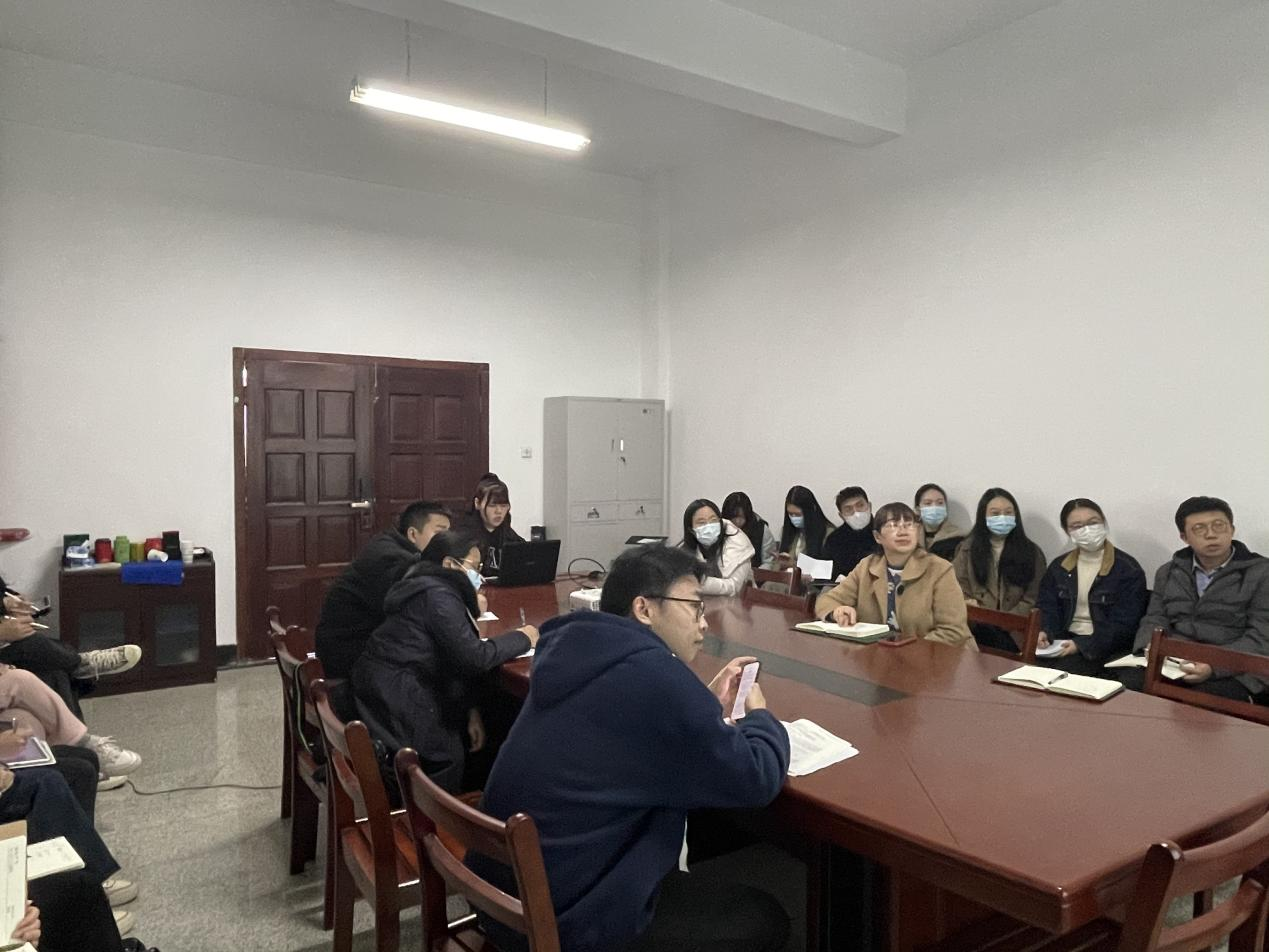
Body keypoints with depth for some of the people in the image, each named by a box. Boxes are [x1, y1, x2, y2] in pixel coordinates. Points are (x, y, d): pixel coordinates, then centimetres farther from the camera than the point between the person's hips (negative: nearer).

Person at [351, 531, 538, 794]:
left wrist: (470, 710, 3)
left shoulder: (433, 589, 13)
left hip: (396, 687, 10)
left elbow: (455, 657, 10)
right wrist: (522, 638, -8)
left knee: (464, 734, 14)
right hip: (396, 698, -10)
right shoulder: (438, 595, -18)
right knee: (448, 758, -1)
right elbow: (473, 656, -23)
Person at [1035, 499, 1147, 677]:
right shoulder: (1058, 566, 11)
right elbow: (1046, 608, 8)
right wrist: (1045, 633, -14)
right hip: (1064, 642, 4)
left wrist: (1082, 645, -21)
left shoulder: (1128, 569, -5)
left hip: (1108, 648, -4)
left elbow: (1123, 625, -10)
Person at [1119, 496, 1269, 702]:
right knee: (1125, 681, -28)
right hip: (1173, 664, 3)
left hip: (1230, 672, -3)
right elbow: (1154, 620, 15)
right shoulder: (1168, 572, 18)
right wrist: (1152, 647, -10)